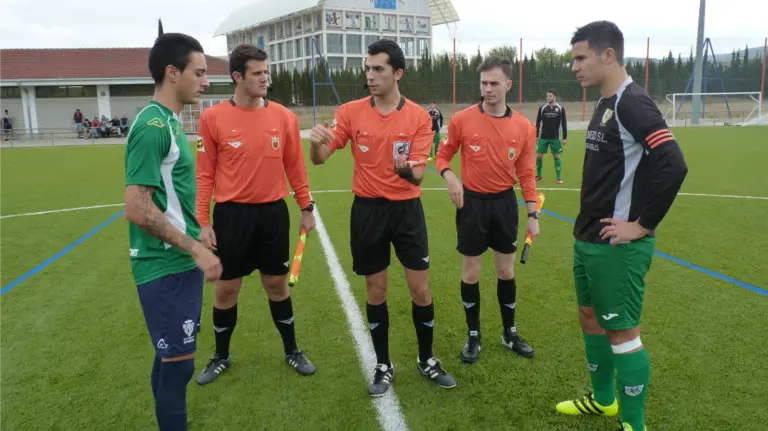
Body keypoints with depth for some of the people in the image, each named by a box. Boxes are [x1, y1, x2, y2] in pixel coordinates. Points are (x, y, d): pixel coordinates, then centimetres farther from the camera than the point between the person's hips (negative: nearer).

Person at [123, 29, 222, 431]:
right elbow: (137, 209, -24)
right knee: (179, 360, 1)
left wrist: (192, 236, 20)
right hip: (167, 266, -9)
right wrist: (195, 249, -19)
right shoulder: (153, 126, -19)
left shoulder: (167, 122, 10)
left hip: (177, 262, 9)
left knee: (170, 356, 20)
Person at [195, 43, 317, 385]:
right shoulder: (213, 118, -5)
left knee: (277, 284, 13)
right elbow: (205, 173, -2)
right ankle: (221, 357, 32)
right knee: (226, 289, 10)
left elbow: (295, 166, 7)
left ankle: (291, 351, 31)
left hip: (273, 212, 1)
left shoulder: (284, 117, 0)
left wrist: (306, 207, 7)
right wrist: (203, 220, -4)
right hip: (231, 214, -1)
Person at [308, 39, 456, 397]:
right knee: (376, 291, 10)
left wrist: (405, 169, -35)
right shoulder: (351, 112, -3)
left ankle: (426, 359, 29)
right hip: (368, 211, 0)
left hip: (407, 210, 0)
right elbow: (320, 158, -6)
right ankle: (383, 365, 27)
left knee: (421, 289, 6)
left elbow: (418, 175, -11)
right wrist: (316, 143, -30)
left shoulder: (419, 117, -5)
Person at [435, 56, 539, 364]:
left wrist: (532, 214, -1)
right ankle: (474, 336, 24)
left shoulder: (523, 126, -3)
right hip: (472, 202, -1)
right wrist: (449, 176, -20)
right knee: (471, 272, 6)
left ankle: (510, 333, 31)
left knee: (506, 271, 13)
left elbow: (526, 173, 2)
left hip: (505, 202, 2)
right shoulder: (462, 119, -8)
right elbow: (443, 155, 2)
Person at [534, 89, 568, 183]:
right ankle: (538, 175, 19)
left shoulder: (561, 108, -3)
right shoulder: (542, 108, 0)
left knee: (556, 156, 2)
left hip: (555, 138, -1)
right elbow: (538, 123, 6)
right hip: (543, 137, 1)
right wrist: (536, 136, 2)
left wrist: (565, 138, -1)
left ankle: (559, 178, 9)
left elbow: (564, 123, 1)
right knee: (539, 156, 1)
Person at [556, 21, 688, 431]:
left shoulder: (632, 103, -18)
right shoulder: (605, 105, 11)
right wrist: (586, 227, 14)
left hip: (617, 246, -10)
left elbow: (673, 166, -28)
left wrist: (642, 225, -20)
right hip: (589, 239, 10)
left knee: (622, 331, 2)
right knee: (590, 317, 20)